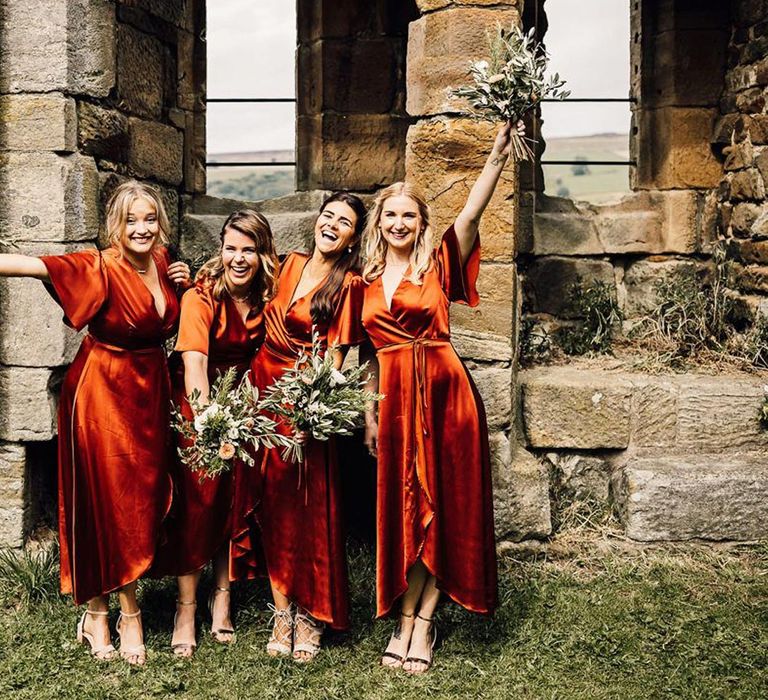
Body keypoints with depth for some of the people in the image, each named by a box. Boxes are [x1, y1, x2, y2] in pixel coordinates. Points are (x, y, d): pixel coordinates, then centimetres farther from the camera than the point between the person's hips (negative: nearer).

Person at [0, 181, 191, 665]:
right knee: (101, 501, 0)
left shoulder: (162, 264, 3)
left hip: (150, 391, 5)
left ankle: (127, 610, 20)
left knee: (141, 502, 8)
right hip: (101, 390, -5)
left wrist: (182, 285, 0)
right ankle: (97, 611, 15)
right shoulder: (99, 268, -14)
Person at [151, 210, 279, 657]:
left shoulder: (268, 296, -5)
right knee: (198, 497, -10)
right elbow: (195, 365, -29)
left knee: (237, 495, -1)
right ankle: (186, 607, 0)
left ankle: (222, 595, 13)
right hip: (195, 400, -4)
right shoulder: (201, 297, -20)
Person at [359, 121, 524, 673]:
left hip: (443, 391, -3)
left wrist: (498, 156, -23)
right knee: (404, 508, 7)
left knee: (441, 507, 2)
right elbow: (374, 353, 14)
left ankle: (418, 622, 10)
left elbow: (471, 215, -14)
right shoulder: (366, 282, 11)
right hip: (394, 399, 3)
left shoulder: (439, 267, 1)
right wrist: (369, 411, 10)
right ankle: (412, 621, 16)